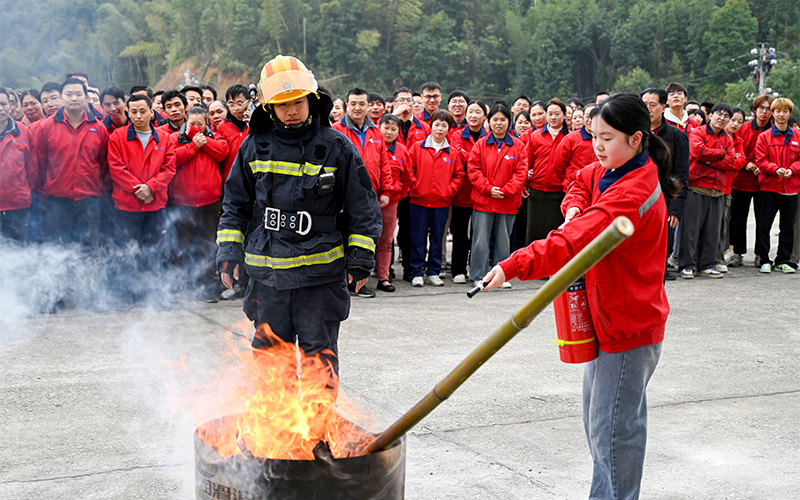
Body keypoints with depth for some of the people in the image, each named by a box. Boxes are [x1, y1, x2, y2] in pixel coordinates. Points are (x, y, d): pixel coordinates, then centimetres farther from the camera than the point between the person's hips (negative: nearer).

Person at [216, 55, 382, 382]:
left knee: (319, 351, 4)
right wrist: (228, 251, 7)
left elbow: (363, 205, 2)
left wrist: (361, 257, -1)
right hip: (267, 270, 3)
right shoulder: (255, 147, 4)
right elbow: (235, 204, 14)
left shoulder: (336, 147, -3)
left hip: (321, 271, -3)